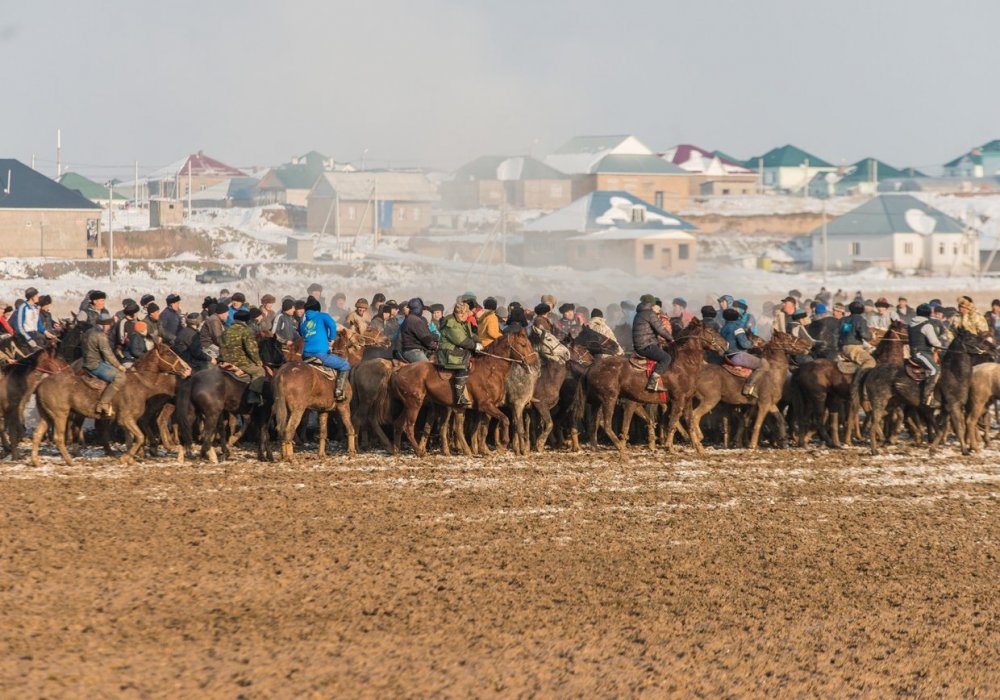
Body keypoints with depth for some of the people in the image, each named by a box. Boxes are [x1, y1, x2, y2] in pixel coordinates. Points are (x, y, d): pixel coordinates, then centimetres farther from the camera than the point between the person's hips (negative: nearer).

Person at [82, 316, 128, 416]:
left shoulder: (89, 333, 15)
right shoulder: (101, 335, -17)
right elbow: (108, 354, -17)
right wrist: (118, 366, -5)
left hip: (88, 363, 11)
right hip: (96, 366, -11)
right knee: (120, 377, -18)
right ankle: (103, 403, -22)